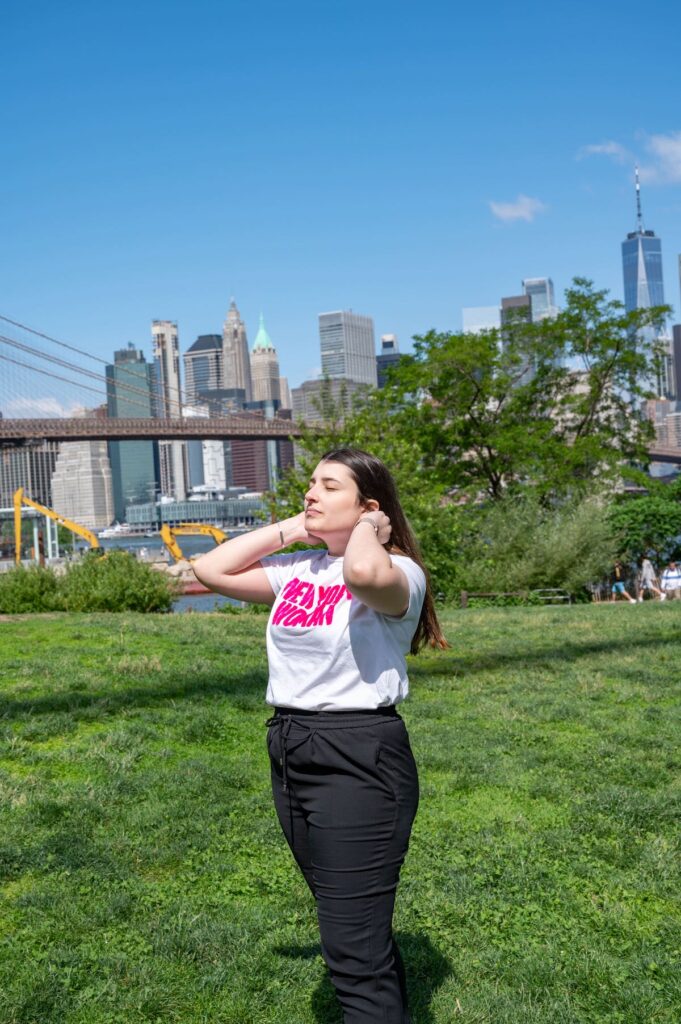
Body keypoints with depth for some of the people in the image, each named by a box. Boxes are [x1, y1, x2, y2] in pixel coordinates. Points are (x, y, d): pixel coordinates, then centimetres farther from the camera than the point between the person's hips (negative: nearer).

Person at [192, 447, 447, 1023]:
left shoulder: (398, 572, -13)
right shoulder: (296, 570, 9)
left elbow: (363, 572, -37)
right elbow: (211, 571, 5)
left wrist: (369, 528, -15)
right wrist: (290, 528, 4)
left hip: (360, 758, -8)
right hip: (290, 753, 8)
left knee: (354, 951, -4)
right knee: (356, 926, 24)